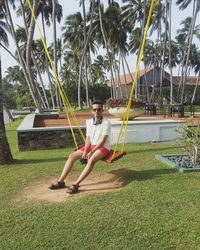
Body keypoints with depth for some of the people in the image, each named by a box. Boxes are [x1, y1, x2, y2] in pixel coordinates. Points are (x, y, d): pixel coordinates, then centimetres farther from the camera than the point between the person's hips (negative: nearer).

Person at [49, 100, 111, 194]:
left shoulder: (106, 123, -15)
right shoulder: (89, 122, 3)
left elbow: (103, 141, -20)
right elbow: (88, 138, 3)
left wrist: (91, 152, -25)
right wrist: (85, 151, -12)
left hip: (103, 147, -6)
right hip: (91, 146, 6)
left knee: (91, 160, -37)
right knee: (72, 156, -10)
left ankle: (76, 184, -33)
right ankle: (61, 181, -7)